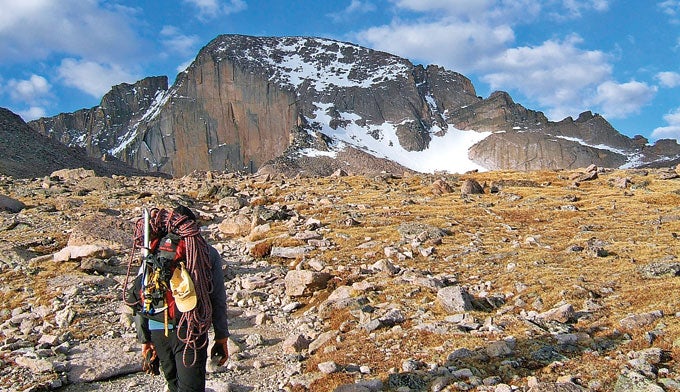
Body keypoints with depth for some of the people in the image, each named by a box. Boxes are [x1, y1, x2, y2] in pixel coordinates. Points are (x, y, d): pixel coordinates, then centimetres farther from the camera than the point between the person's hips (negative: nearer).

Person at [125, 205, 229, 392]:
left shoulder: (151, 252, 12)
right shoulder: (207, 252, 3)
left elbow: (138, 301, 10)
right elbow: (218, 299, 1)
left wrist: (145, 341, 16)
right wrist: (221, 339, 7)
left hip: (157, 330, 4)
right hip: (191, 332, -4)